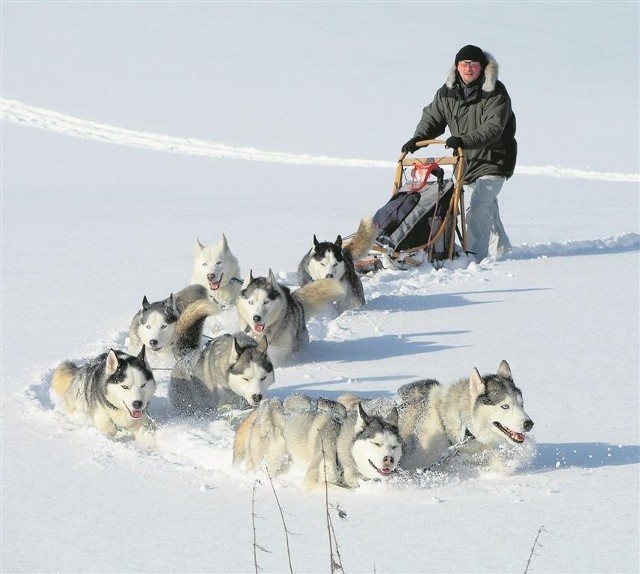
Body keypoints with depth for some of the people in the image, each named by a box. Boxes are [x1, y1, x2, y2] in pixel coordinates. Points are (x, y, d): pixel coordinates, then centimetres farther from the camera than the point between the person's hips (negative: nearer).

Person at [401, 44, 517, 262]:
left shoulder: (496, 93, -17)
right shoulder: (447, 93, 0)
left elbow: (493, 128, -27)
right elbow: (432, 118, 7)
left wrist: (464, 140, -40)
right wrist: (417, 139, -12)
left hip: (493, 161, -7)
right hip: (466, 162, 7)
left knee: (478, 208, -20)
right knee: (487, 208, 20)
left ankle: (475, 255, -19)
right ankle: (500, 249, 37)